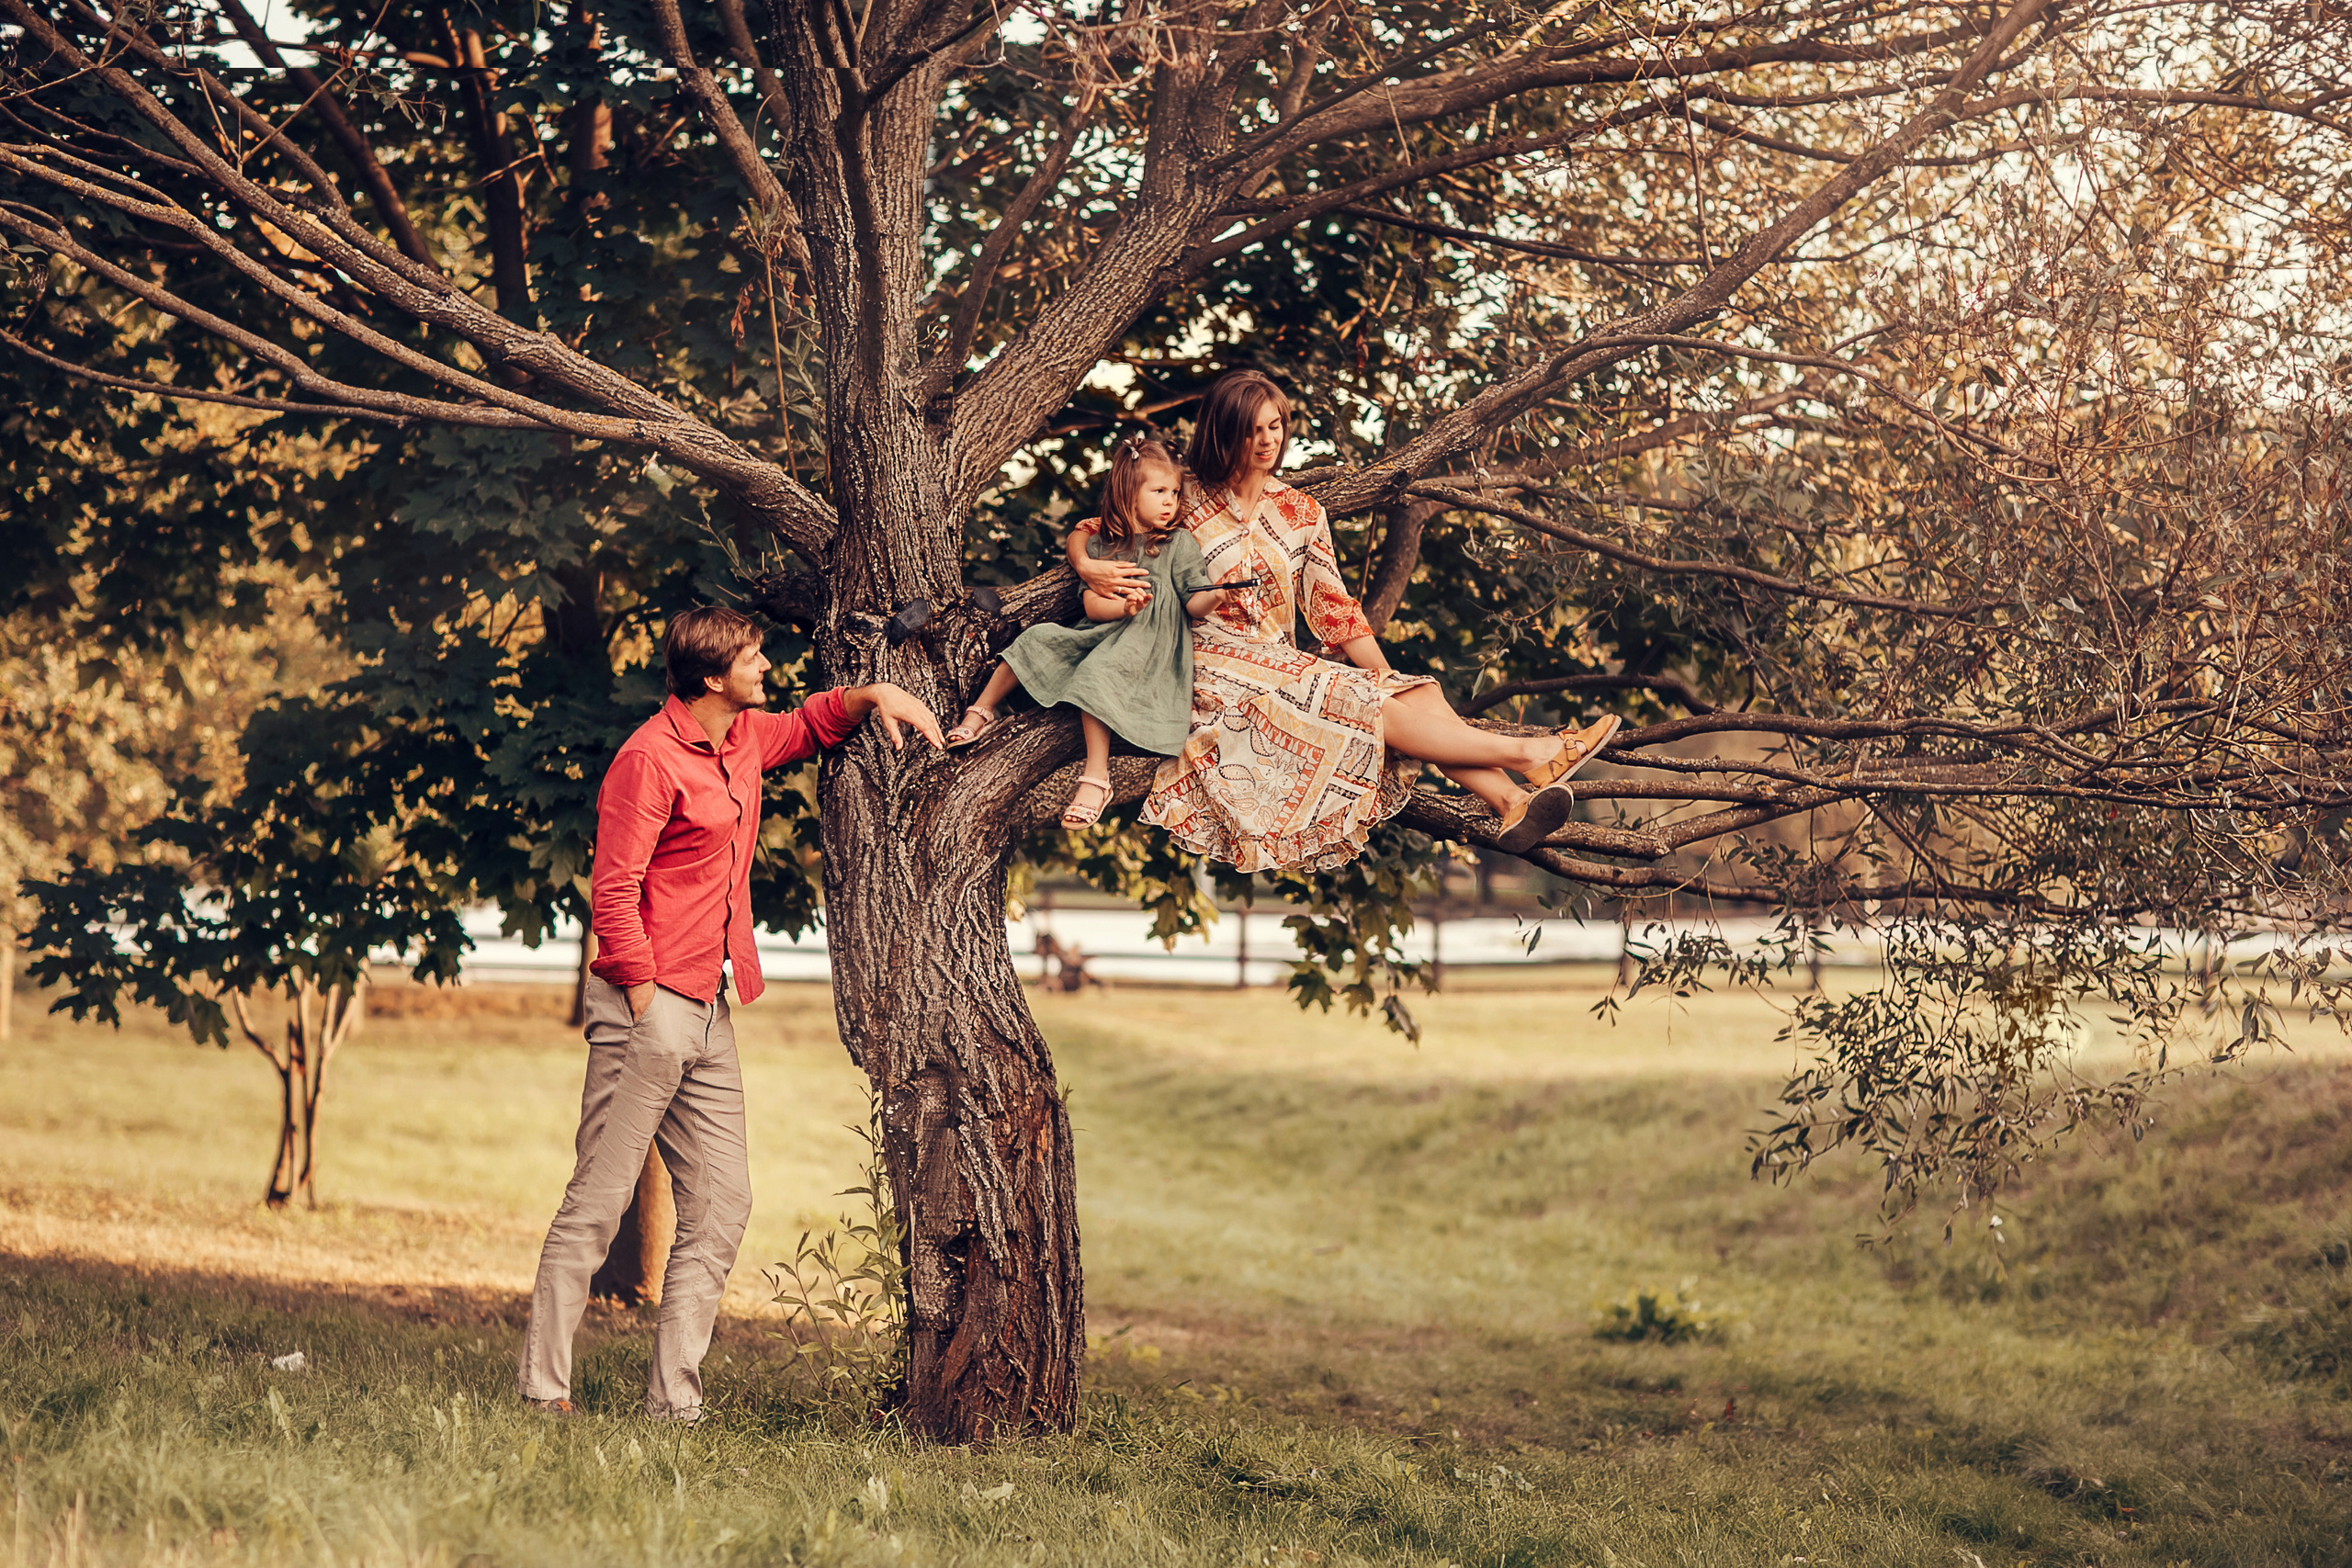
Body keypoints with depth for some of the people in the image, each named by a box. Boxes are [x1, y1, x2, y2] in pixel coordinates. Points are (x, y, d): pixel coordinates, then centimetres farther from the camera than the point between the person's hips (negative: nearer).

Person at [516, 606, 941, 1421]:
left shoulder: (744, 740, 13)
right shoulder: (650, 758, -12)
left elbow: (809, 726, 34)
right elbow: (612, 891, -15)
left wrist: (875, 697, 15)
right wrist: (644, 1001, -17)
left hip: (709, 1014, 9)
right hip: (648, 1009, -9)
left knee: (721, 1207, 5)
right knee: (598, 1201, -6)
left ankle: (674, 1401, 8)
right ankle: (542, 1388, -1)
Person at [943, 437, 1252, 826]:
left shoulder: (1179, 545, -1)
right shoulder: (1100, 543, 7)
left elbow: (1193, 602, -7)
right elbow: (1092, 604, -1)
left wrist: (1216, 595, -29)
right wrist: (1124, 606, -21)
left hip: (1149, 644, -5)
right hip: (1103, 632, 5)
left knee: (1095, 673, -31)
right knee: (1037, 641, -5)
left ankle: (1095, 777, -37)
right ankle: (981, 711, 12)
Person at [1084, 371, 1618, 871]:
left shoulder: (1300, 513, 13)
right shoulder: (1189, 509, 1)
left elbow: (1332, 606, 11)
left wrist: (1386, 676, 0)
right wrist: (1089, 569, -21)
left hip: (1280, 660, 5)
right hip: (1218, 665, -5)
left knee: (1415, 693, -22)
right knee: (1359, 703, -27)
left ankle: (1510, 802, -43)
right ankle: (1525, 754, -35)